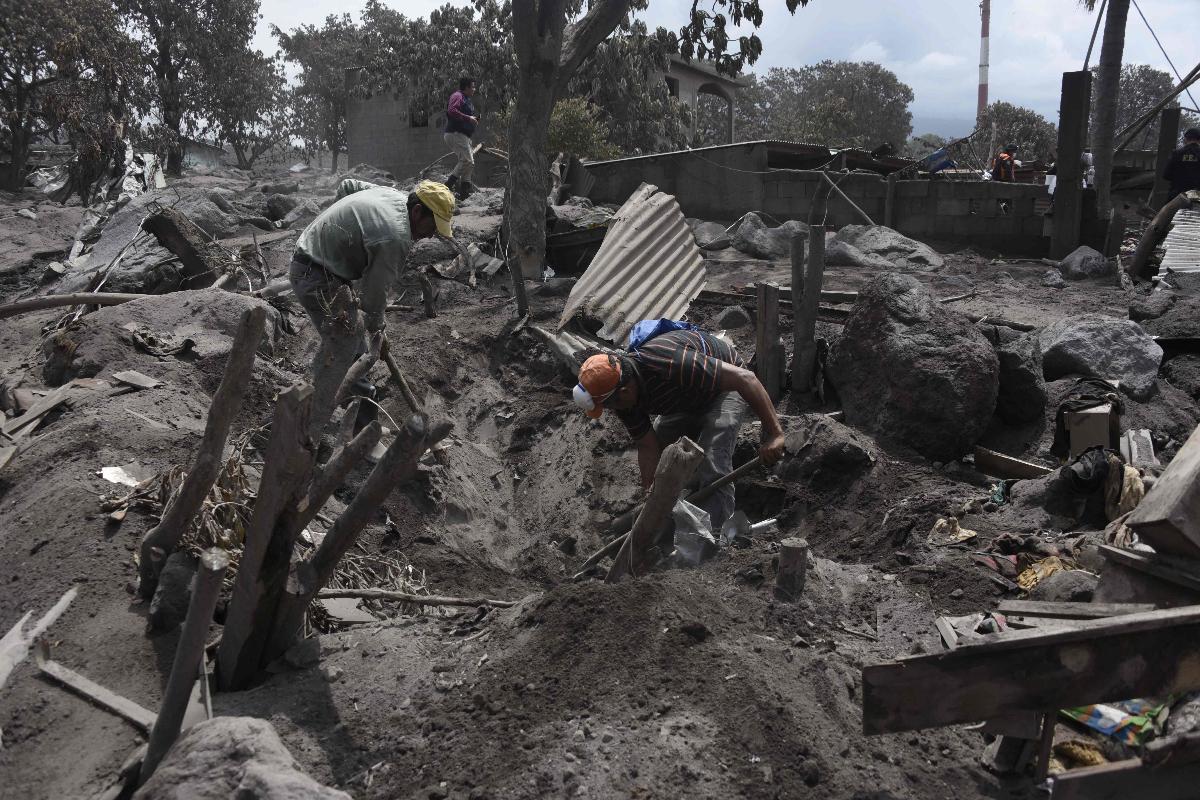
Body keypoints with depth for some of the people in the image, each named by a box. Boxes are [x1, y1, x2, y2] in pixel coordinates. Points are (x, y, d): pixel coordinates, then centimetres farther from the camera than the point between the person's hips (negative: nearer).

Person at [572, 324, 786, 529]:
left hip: (726, 385, -7)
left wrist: (775, 433, -41)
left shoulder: (670, 364, -43)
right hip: (687, 399, 7)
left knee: (712, 468, -22)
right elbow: (648, 447, -10)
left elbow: (744, 378, -41)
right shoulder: (623, 397, -19)